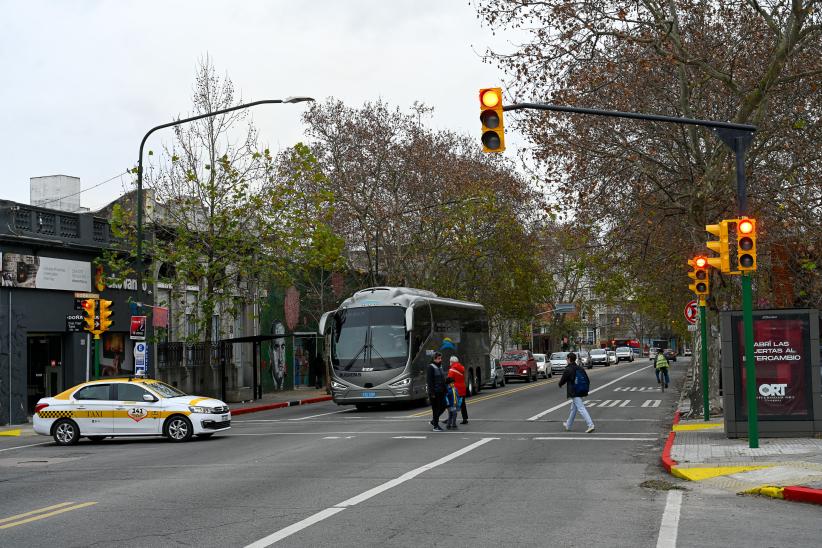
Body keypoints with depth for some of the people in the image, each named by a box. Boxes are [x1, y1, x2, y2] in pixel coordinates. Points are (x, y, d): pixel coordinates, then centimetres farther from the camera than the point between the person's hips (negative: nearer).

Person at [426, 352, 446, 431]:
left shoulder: (440, 367, 14)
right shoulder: (430, 368, -11)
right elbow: (429, 381, -16)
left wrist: (444, 390, 16)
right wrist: (432, 393, -20)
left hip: (441, 392, 8)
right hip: (434, 392, -8)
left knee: (443, 407, 8)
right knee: (435, 409, -3)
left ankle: (434, 420, 26)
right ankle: (435, 426, 4)